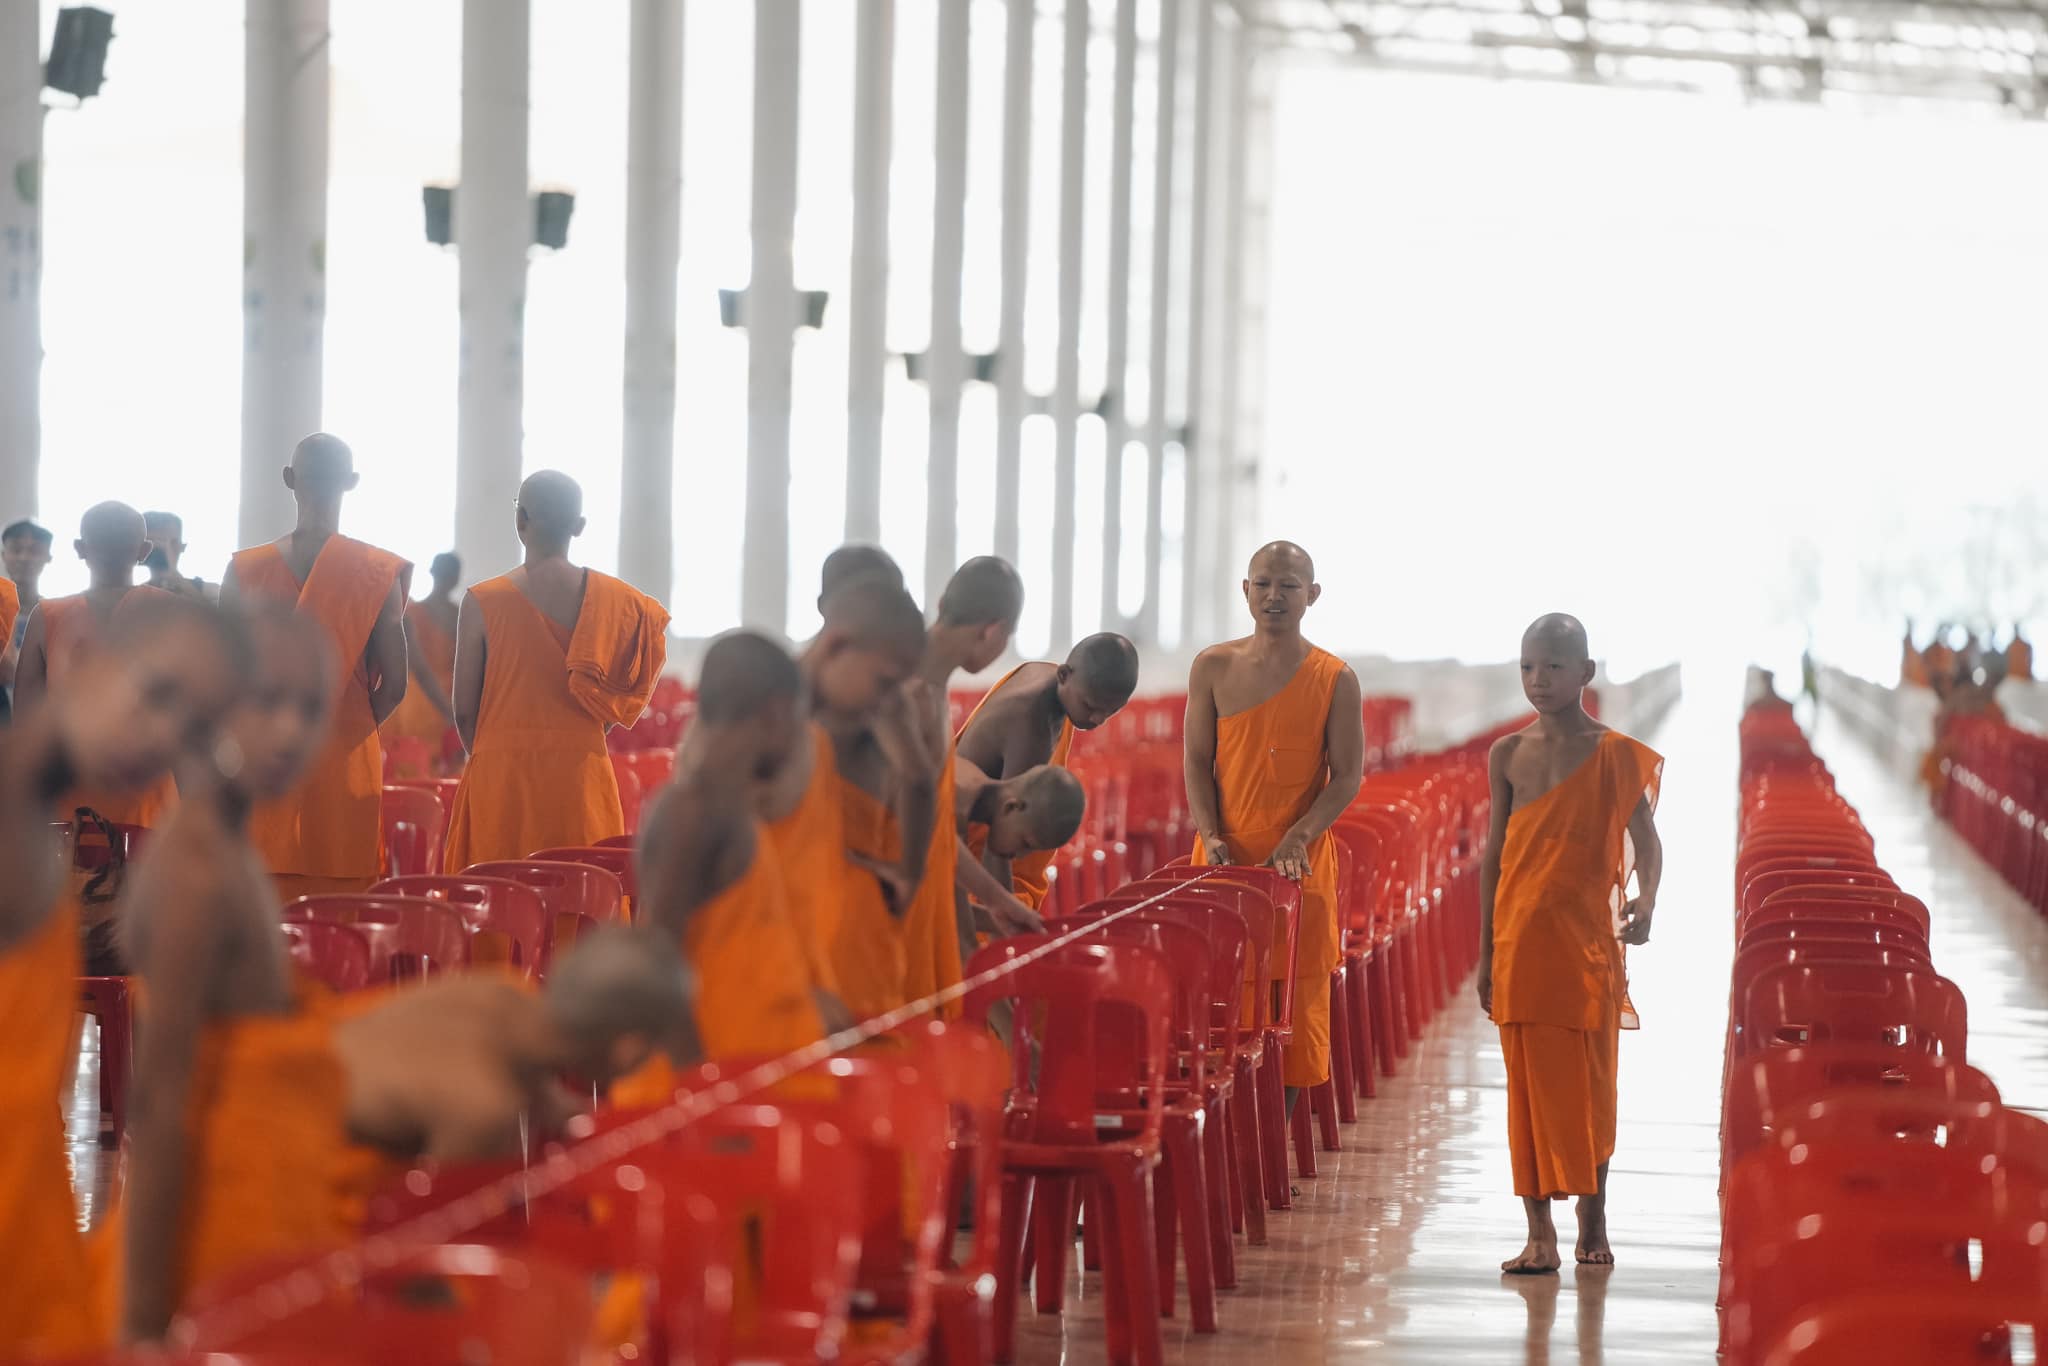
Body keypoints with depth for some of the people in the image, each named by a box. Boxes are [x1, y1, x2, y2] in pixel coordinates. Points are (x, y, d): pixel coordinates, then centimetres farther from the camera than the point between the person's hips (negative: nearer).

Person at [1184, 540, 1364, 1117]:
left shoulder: (1335, 679, 1)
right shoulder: (1213, 668, 7)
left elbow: (1347, 777, -2)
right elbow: (1197, 761, 6)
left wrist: (1298, 838, -16)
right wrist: (1210, 835, -9)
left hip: (1300, 867, -1)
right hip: (1224, 859, 1)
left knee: (1293, 1003, -1)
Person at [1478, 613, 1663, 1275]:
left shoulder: (1613, 752, -2)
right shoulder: (1508, 754, 6)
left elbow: (1643, 836, -3)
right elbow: (1494, 852, 9)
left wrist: (1645, 900, -23)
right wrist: (1485, 952, 8)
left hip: (1586, 940, -2)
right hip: (1519, 940, 2)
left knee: (1589, 1082, 3)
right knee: (1530, 1083, 2)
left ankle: (1593, 1224, 19)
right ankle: (1540, 1234, 6)